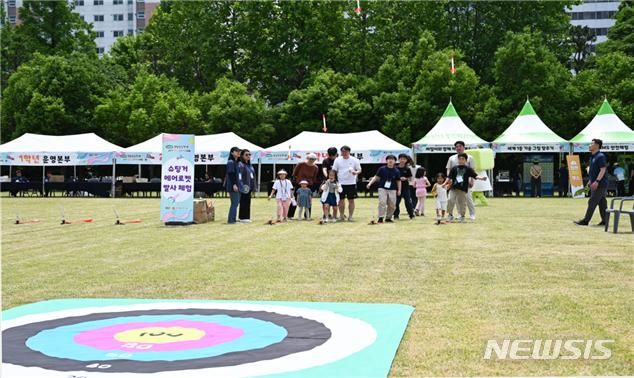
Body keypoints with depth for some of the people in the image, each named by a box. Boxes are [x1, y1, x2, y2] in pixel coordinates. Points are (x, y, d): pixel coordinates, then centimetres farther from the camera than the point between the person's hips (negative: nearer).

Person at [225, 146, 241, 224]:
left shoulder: (236, 162, 17)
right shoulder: (231, 162, -10)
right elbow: (231, 174, -18)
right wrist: (234, 184, -23)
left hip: (236, 185, 9)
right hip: (232, 185, -9)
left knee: (236, 202, 10)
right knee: (235, 203, -8)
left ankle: (232, 219, 15)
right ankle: (231, 220, -5)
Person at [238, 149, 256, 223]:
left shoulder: (249, 165, 16)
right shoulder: (240, 164, -10)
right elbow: (239, 176, -16)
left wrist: (253, 186, 18)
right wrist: (241, 186, -22)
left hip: (249, 187, 8)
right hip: (244, 187, -8)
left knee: (248, 202, 10)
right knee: (243, 202, -5)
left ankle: (246, 217, 15)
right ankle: (242, 218, -1)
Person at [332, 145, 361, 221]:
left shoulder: (354, 160, 0)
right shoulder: (337, 160, 4)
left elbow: (359, 170, 4)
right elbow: (334, 171, 7)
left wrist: (356, 172, -18)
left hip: (351, 183, -1)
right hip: (341, 183, 1)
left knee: (351, 200, 1)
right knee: (341, 199, 6)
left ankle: (350, 216, 8)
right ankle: (341, 215, 16)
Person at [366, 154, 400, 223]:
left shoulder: (396, 171, 3)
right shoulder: (382, 169, -1)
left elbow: (398, 181, 10)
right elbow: (376, 177, 1)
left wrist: (399, 190, 3)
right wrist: (370, 183, -10)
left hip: (392, 190, 2)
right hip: (382, 188, -2)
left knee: (392, 205, 2)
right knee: (382, 202, -16)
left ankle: (388, 218, 18)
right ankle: (381, 218, -10)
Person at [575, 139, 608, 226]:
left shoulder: (600, 156, -14)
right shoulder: (592, 157, 15)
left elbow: (603, 170, -20)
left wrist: (597, 181, -25)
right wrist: (590, 180, 19)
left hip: (600, 184, -9)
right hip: (595, 184, 9)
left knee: (592, 202, -7)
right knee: (602, 203, 10)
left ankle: (585, 220, -5)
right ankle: (605, 220, 13)